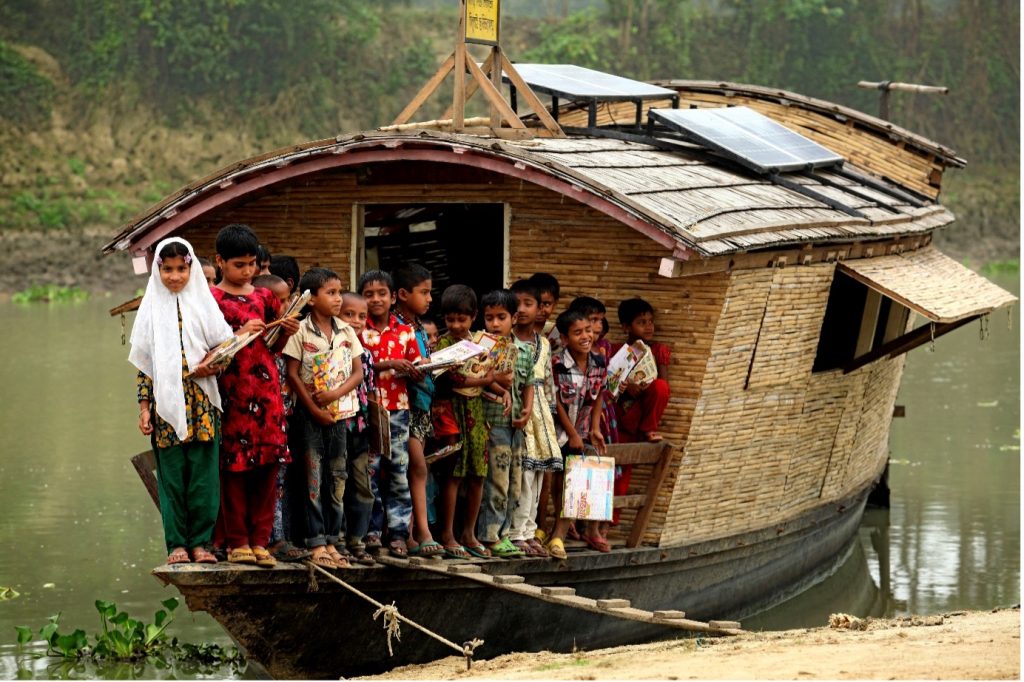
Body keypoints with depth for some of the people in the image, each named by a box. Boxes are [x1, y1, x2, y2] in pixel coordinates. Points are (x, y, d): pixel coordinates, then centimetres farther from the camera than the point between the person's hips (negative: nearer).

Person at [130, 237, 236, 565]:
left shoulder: (203, 303, 7)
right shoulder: (151, 309, 9)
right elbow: (143, 364, 8)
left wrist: (212, 366, -13)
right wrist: (144, 408, 2)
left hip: (201, 401, 0)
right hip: (166, 402, 0)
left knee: (203, 474, -2)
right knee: (171, 474, 1)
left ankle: (200, 541, 4)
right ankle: (176, 542, 6)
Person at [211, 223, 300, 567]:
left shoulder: (264, 297, 15)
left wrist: (286, 332, 1)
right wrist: (241, 333, -15)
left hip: (266, 388, 4)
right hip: (232, 390, -4)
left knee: (268, 465, 0)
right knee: (235, 467, -3)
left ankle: (259, 540, 6)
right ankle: (236, 542, 4)